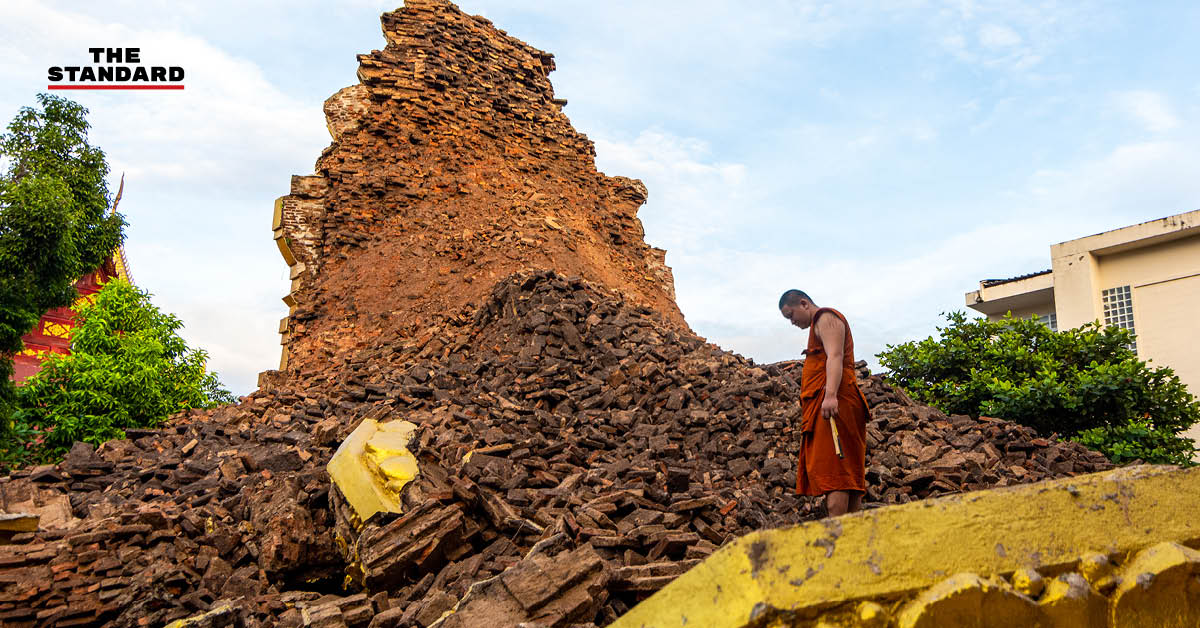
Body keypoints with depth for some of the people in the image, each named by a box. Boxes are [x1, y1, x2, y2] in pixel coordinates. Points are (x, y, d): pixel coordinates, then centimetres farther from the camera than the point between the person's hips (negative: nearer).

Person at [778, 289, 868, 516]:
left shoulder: (826, 318, 0)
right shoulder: (820, 325, 31)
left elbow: (835, 357, -17)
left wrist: (831, 395, -31)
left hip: (833, 404, -11)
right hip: (827, 405, 11)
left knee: (831, 471, -18)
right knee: (848, 475, 4)